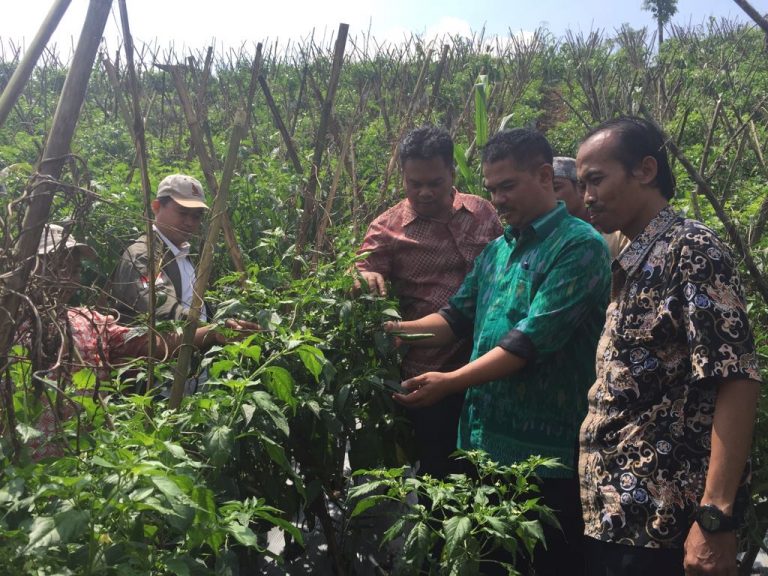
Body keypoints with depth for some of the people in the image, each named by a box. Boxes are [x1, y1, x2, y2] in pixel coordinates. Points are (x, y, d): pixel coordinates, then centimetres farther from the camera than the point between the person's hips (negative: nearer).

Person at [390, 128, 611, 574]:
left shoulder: (580, 246, -13)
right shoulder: (497, 250, 13)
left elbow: (533, 340, -21)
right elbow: (458, 316, 14)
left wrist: (450, 382, -22)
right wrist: (396, 330, -2)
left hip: (545, 451, -7)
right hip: (483, 440, 7)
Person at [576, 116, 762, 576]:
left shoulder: (691, 250, -12)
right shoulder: (632, 266, 13)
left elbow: (737, 381, -20)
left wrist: (716, 516, -24)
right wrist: (601, 508, 12)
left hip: (659, 524, -8)